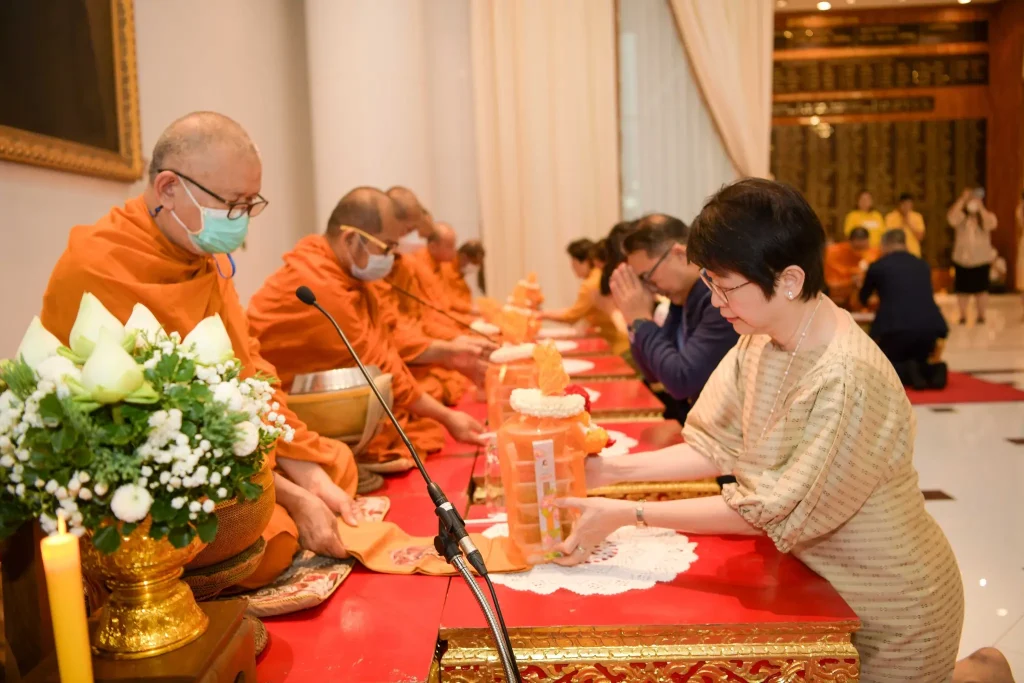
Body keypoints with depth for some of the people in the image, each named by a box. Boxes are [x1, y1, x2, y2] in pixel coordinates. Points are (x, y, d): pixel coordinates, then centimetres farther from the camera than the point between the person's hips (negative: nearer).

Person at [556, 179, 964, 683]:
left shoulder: (848, 380, -34)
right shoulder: (760, 340, -9)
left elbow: (769, 512, -28)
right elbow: (717, 448, -5)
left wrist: (628, 515, -28)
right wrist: (612, 470, -15)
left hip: (890, 608, -7)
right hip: (824, 581, 7)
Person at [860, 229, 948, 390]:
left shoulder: (878, 265, 9)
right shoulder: (923, 265, 21)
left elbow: (863, 297, 26)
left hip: (897, 327, -4)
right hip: (931, 326, 4)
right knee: (919, 362, 29)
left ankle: (909, 372, -12)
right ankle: (934, 370, -5)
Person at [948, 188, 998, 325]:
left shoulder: (987, 216, 3)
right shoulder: (961, 216, 2)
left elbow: (991, 224, -20)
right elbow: (951, 218, -21)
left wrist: (980, 207, -21)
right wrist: (962, 200, -21)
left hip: (981, 260, -1)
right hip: (962, 259, 1)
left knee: (981, 288, 2)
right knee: (962, 289, 4)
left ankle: (981, 315, 14)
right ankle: (963, 316, 14)